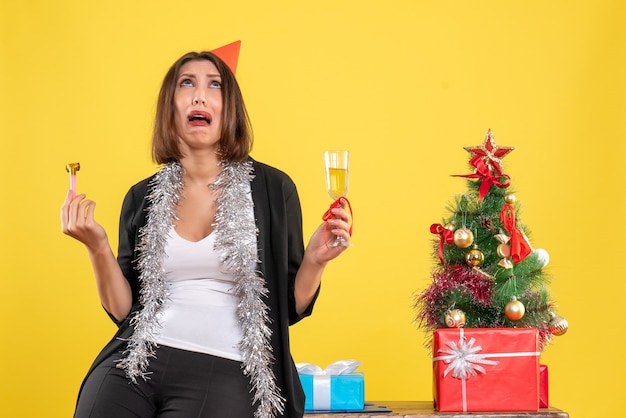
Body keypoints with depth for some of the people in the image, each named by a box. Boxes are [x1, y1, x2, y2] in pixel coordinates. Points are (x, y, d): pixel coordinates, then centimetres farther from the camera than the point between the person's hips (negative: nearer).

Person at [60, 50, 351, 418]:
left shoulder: (272, 188, 4)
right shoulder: (143, 198, 12)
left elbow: (289, 307, 8)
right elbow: (124, 310, 12)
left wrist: (315, 260, -10)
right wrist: (98, 247, -2)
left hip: (223, 371, -2)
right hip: (136, 360, 2)